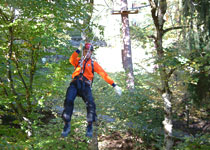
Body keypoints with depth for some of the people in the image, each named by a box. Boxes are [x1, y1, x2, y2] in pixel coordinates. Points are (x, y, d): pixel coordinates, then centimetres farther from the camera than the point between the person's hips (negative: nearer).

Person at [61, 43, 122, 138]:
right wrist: (78, 50, -14)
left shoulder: (93, 64, 19)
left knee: (90, 104, -23)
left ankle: (89, 127, -9)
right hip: (75, 84, 1)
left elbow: (104, 74, 13)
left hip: (85, 85, -1)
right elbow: (71, 60, -2)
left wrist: (114, 85, 5)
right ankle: (67, 125, -12)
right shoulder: (78, 60, 22)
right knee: (68, 101, -22)